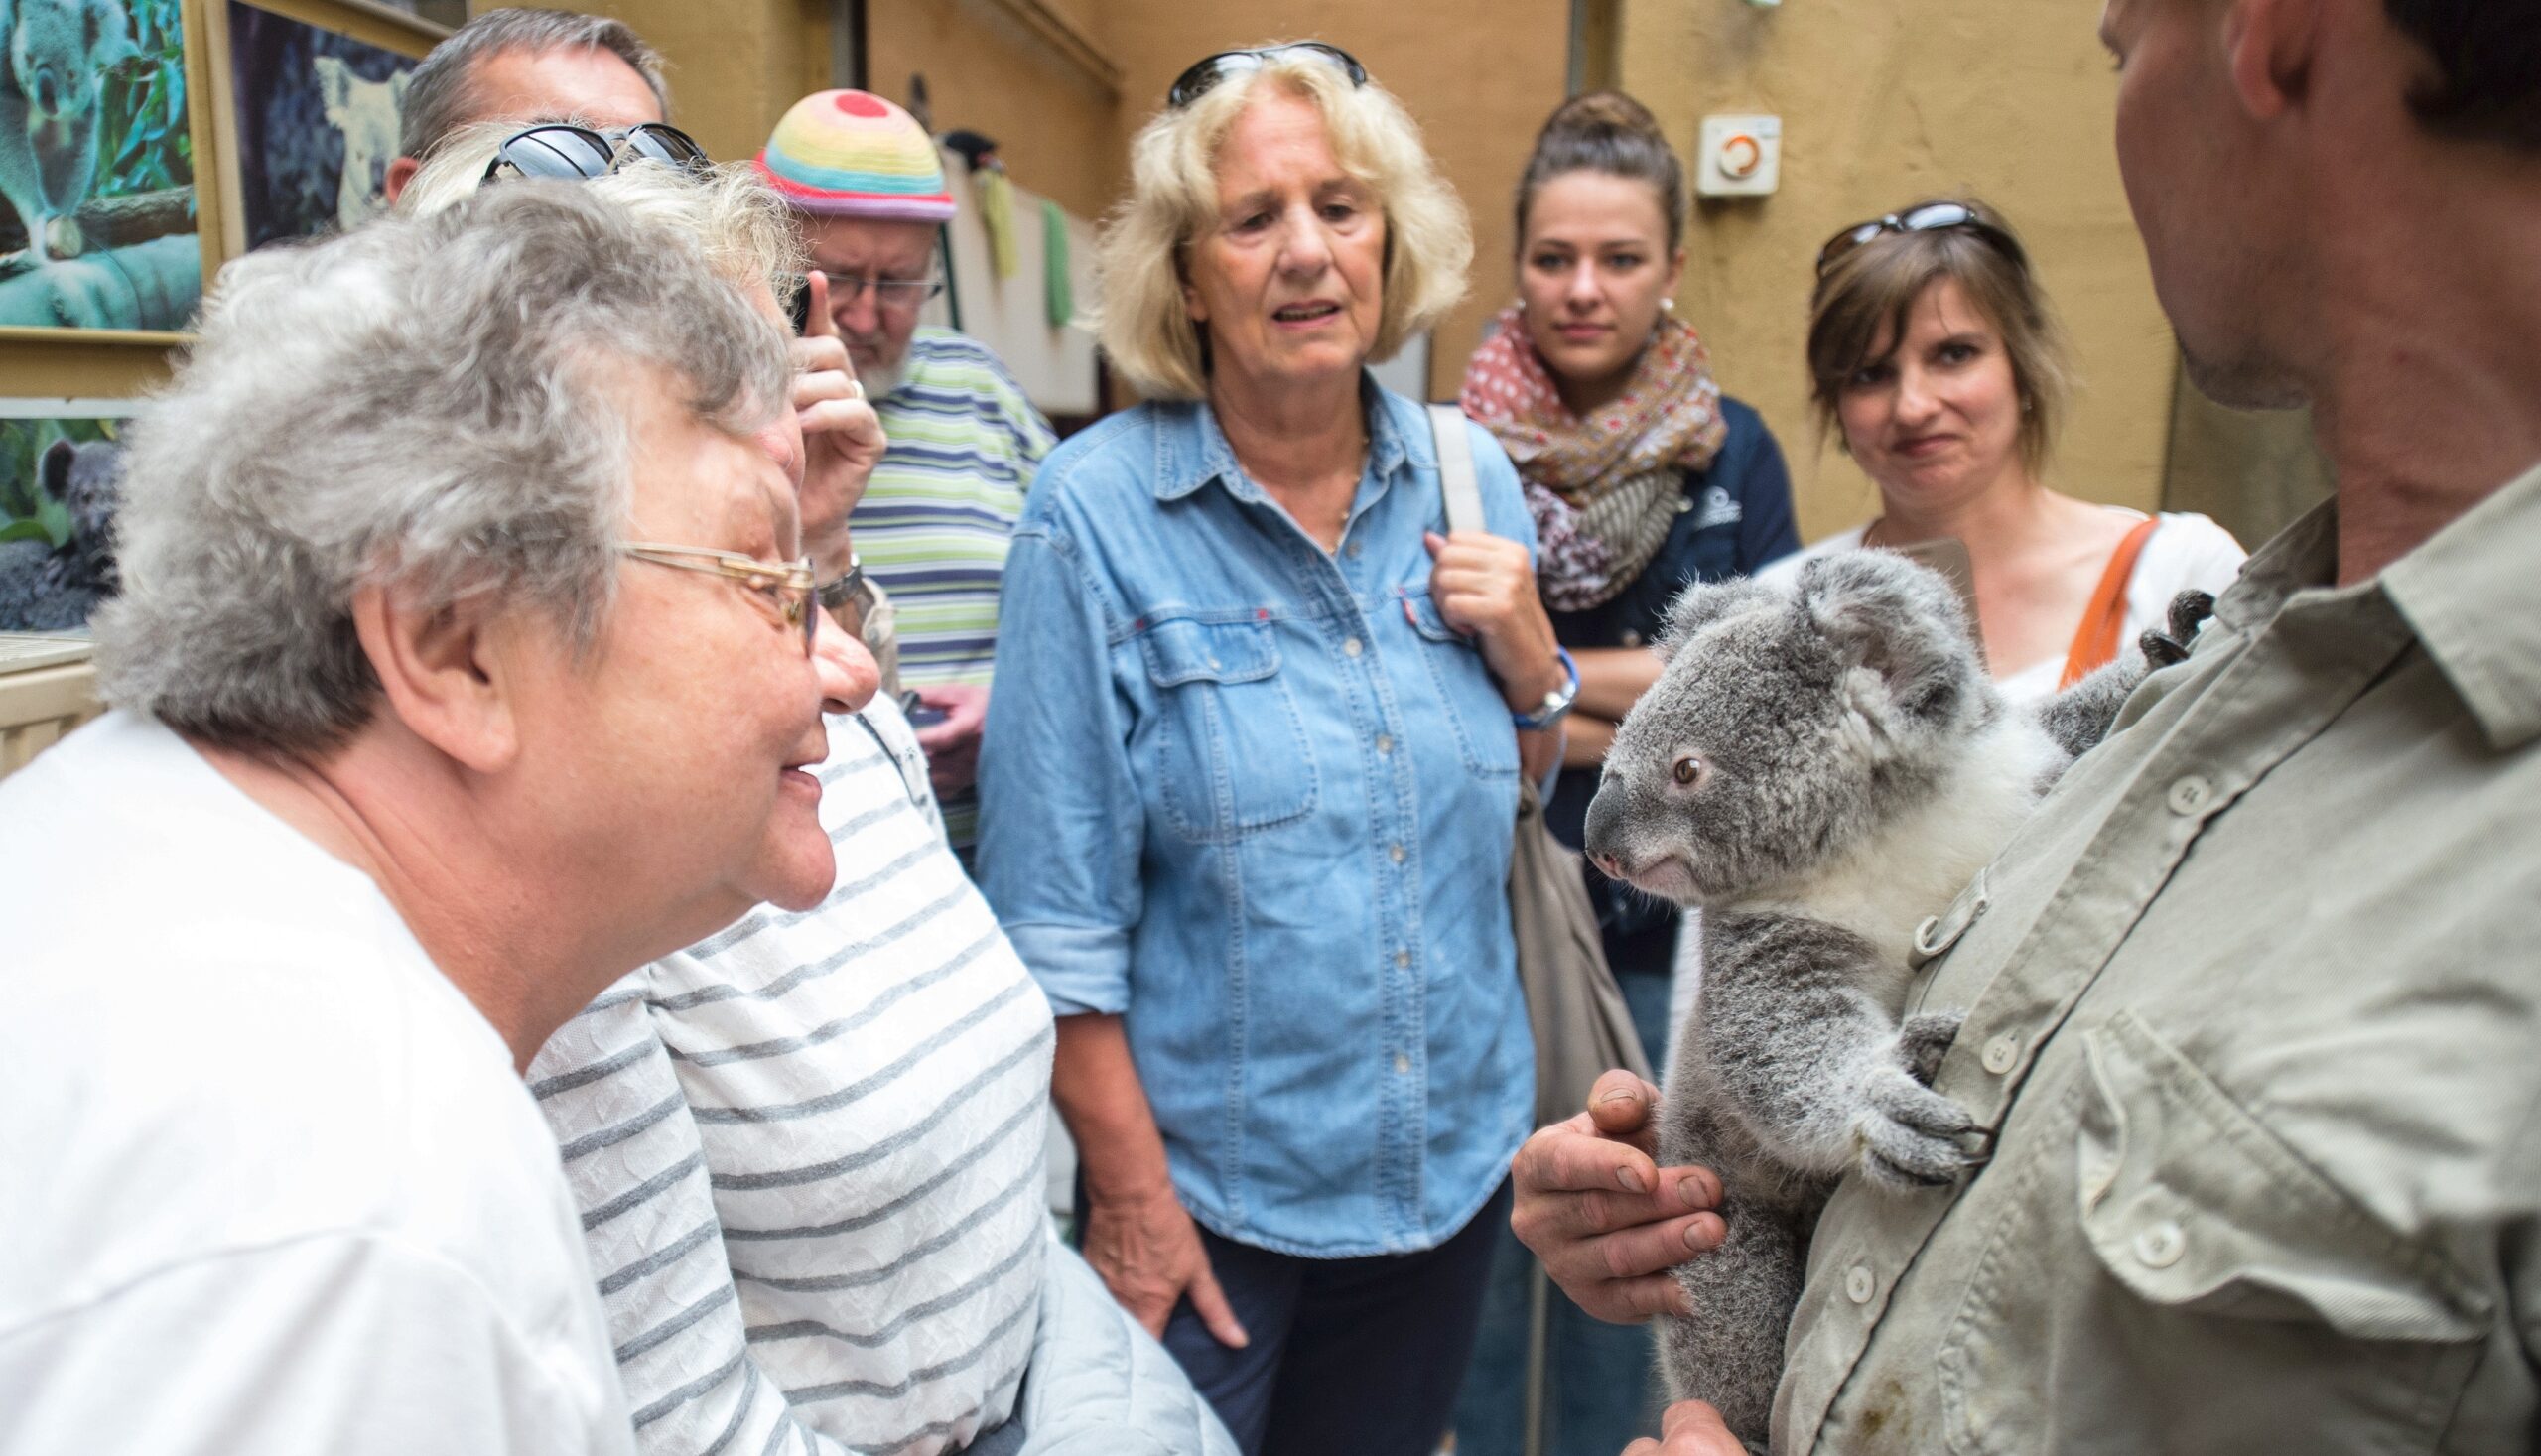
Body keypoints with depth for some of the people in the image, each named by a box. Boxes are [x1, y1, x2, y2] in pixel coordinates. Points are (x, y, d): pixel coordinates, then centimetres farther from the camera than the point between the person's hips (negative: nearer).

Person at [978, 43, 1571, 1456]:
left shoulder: (1468, 477, -1)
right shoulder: (1095, 511, -15)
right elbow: (1055, 913, -14)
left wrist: (1525, 655, -10)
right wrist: (1132, 1192, -11)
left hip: (1457, 1158, 5)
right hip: (1213, 1185, -4)